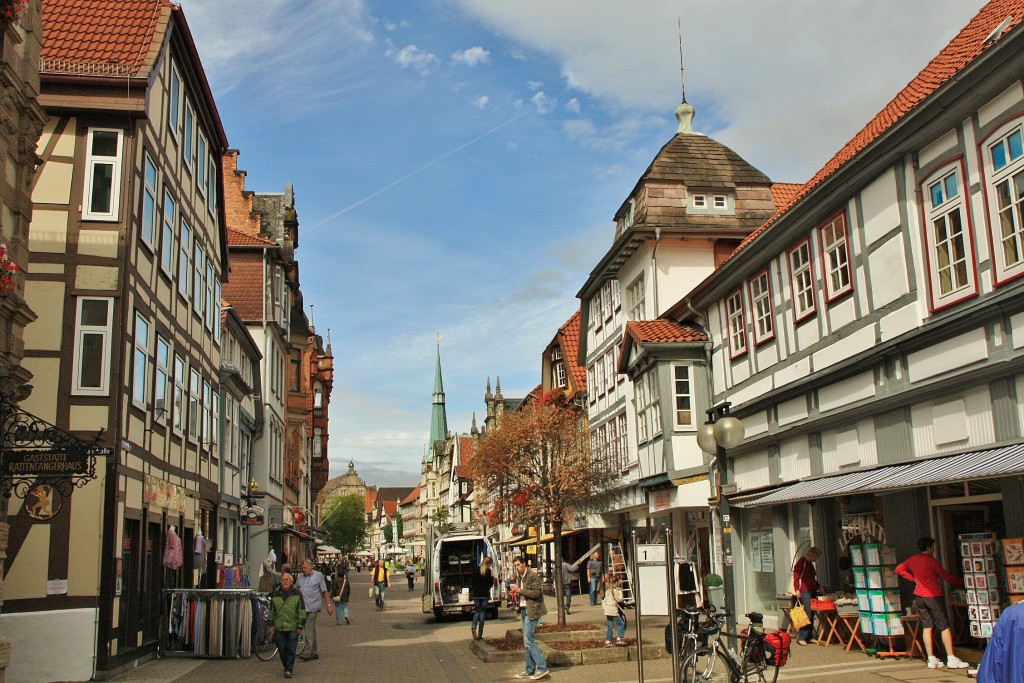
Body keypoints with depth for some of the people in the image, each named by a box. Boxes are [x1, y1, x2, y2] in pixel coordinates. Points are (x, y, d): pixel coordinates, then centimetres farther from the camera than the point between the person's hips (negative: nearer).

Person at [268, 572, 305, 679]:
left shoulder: (297, 594, 1)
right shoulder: (275, 594, 8)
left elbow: (302, 611, 1)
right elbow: (271, 610, 14)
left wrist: (300, 626, -3)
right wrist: (271, 625, 8)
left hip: (293, 627, -2)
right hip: (279, 627, 2)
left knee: (291, 649, -3)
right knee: (281, 649, 6)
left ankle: (289, 670, 5)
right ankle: (286, 665, 26)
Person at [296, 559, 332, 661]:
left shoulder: (318, 575, 0)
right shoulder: (300, 577, 13)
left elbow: (324, 592, 1)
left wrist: (329, 605, -2)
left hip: (313, 607, -5)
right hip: (303, 607, 5)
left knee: (309, 629, -13)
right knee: (312, 629, 11)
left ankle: (308, 652, -14)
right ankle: (314, 652, 16)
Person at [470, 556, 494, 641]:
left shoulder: (476, 570, 3)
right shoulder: (488, 571, -9)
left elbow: (472, 582, 6)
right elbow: (490, 584, -10)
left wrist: (471, 591, 15)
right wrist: (492, 577, 1)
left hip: (476, 594, 3)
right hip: (485, 594, -3)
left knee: (477, 612, 13)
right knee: (482, 613, 4)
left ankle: (473, 627, -15)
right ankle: (480, 635, 3)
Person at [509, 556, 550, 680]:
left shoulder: (533, 575, -12)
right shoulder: (519, 577, 15)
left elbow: (537, 592, -19)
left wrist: (520, 590, -19)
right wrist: (516, 594, 5)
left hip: (532, 611, -9)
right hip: (524, 610, 9)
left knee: (528, 641, -12)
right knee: (528, 642, 12)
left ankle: (542, 668, -8)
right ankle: (530, 670, 18)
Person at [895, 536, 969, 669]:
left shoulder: (912, 560, 5)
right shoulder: (932, 561, -11)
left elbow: (899, 569, 16)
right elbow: (946, 577, -5)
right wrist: (961, 580, 9)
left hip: (919, 596, 6)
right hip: (933, 596, -6)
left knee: (927, 626, 7)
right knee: (944, 627, -1)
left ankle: (931, 659, 5)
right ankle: (951, 659, -2)